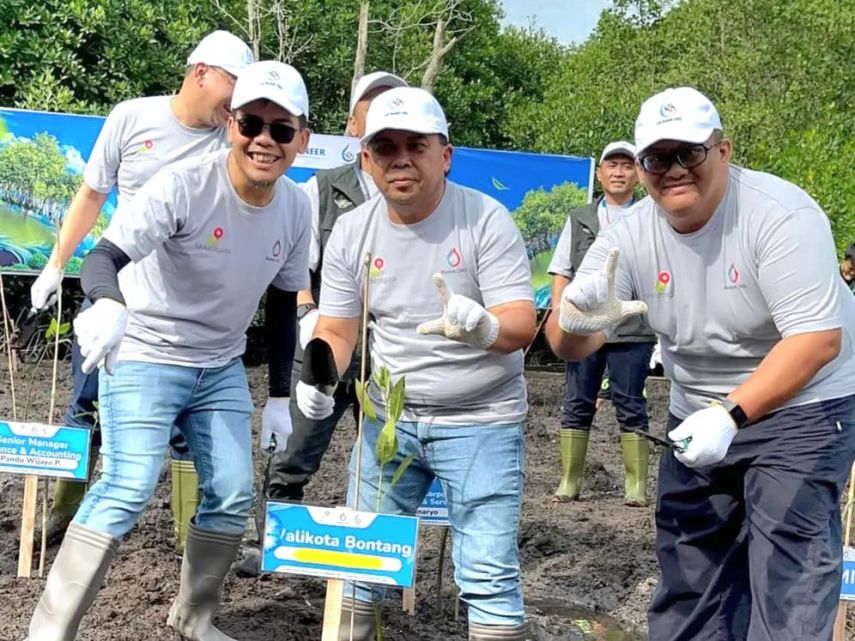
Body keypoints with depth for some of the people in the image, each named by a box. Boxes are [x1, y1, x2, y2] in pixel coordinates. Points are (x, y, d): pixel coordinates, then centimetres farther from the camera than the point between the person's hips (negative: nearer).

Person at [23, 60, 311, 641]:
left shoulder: (296, 207, -5)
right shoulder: (184, 185, -23)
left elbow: (284, 304, 7)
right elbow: (105, 256, -33)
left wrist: (281, 394, 7)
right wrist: (108, 305, -56)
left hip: (222, 368, 6)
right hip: (145, 357, -6)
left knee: (234, 496, 6)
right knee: (127, 491, -16)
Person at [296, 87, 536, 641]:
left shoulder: (487, 220, -14)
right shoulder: (351, 233, -2)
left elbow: (523, 326, -20)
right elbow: (337, 330, 3)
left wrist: (482, 326, -44)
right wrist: (317, 376, -19)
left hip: (480, 421, -4)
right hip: (389, 418, 4)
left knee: (489, 574, -6)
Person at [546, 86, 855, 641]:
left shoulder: (780, 215, -21)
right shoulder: (631, 236, -7)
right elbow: (569, 347, -10)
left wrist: (732, 414, -34)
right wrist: (576, 323, -35)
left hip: (802, 407, -5)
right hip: (700, 415, 6)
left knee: (788, 584, -11)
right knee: (689, 577, 13)